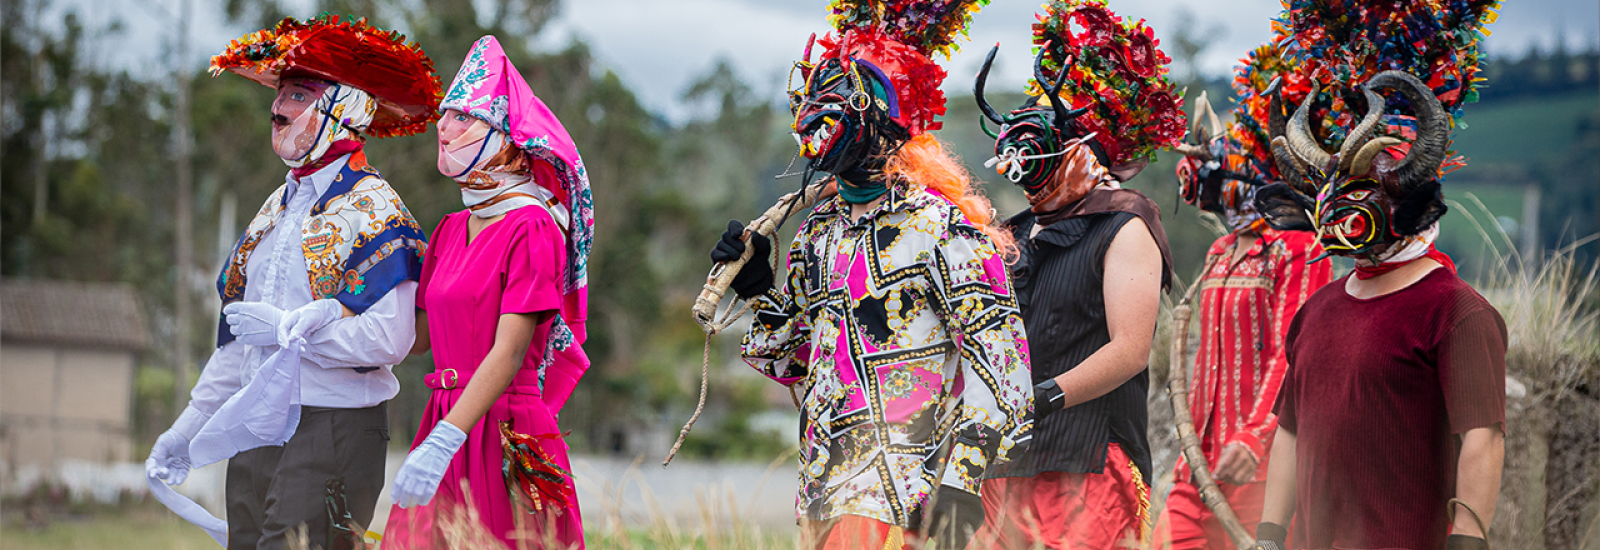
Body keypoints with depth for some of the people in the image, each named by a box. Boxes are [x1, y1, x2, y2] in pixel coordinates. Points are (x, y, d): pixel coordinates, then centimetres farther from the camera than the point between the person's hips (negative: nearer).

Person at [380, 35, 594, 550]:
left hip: (505, 434, -7)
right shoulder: (451, 230, 15)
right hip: (447, 423, 7)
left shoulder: (531, 228, -9)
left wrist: (442, 443, -27)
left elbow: (509, 353, -18)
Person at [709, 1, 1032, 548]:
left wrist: (961, 481, -18)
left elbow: (998, 354, -11)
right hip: (825, 479, 7)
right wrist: (758, 290, 8)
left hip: (901, 478, -7)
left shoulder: (942, 225, -6)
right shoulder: (817, 232, 16)